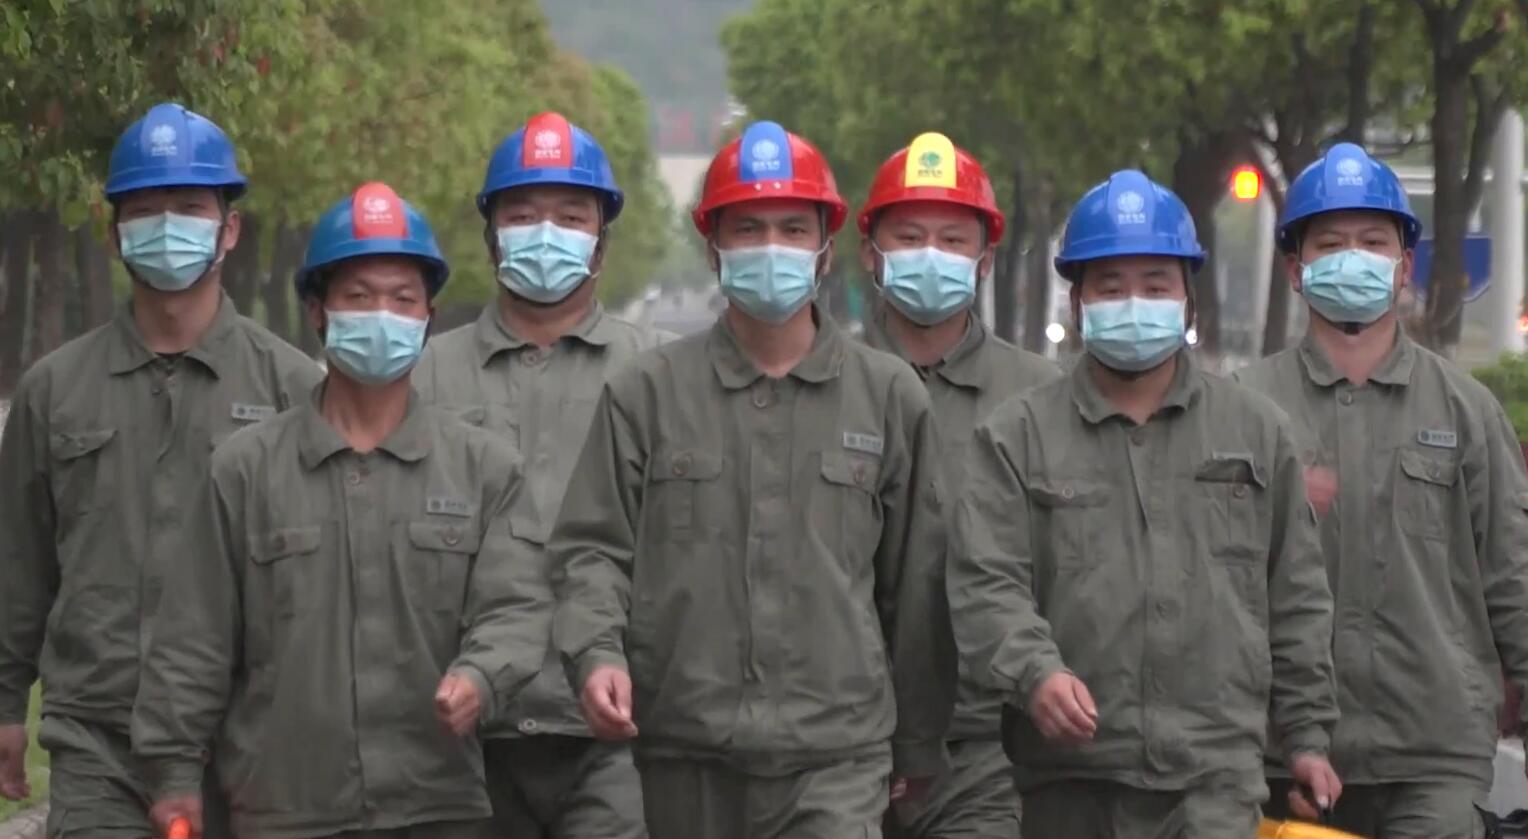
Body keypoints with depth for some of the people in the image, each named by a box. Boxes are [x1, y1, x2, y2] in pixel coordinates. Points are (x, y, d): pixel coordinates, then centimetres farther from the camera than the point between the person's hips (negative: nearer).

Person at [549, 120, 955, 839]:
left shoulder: (889, 396, 8)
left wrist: (917, 747, 14)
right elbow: (593, 546, 6)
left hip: (837, 759, -1)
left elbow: (916, 584, 12)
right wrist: (596, 651, -14)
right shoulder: (646, 393, 7)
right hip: (683, 759, 1)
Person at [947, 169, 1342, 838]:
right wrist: (1034, 671, -22)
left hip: (1215, 774, 0)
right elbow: (986, 586, -3)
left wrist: (1307, 734, 13)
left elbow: (1295, 597, 15)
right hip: (1067, 776, 0)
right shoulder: (1017, 437, 7)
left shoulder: (1255, 430, 13)